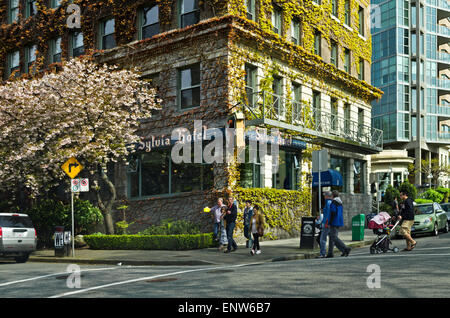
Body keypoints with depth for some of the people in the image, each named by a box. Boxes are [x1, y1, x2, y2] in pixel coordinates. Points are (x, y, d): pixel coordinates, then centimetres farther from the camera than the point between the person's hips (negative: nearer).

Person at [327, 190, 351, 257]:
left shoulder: (333, 203, -13)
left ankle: (346, 249, -19)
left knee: (334, 237, -10)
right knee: (331, 236, 13)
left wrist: (329, 223, -16)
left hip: (334, 222, -9)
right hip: (339, 222, 9)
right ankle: (330, 253, 13)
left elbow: (333, 213, -19)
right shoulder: (340, 203, 15)